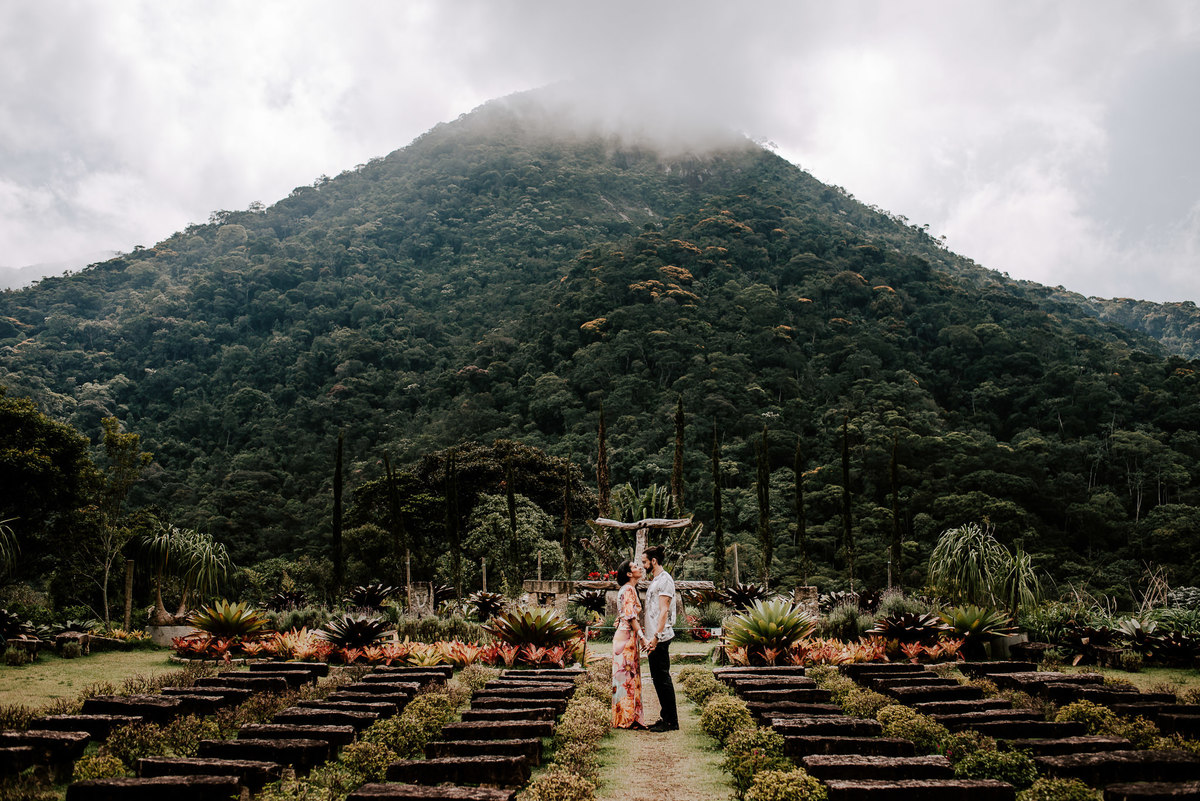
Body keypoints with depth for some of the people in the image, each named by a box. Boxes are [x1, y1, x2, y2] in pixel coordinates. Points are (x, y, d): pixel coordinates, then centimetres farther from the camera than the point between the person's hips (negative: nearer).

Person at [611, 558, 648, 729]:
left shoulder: (630, 589, 18)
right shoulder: (628, 589, -12)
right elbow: (631, 616, -18)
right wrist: (642, 636, -19)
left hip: (627, 637, 10)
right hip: (626, 636, -10)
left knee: (630, 676, 9)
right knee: (627, 676, -7)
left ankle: (629, 718, 12)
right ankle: (626, 719, -5)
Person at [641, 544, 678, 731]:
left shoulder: (665, 580, -12)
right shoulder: (654, 580, 18)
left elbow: (664, 611, -19)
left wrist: (656, 636, -24)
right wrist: (650, 637, 20)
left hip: (660, 638, -10)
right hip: (653, 638, 10)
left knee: (663, 678, -6)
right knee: (657, 678, 13)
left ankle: (671, 721, -1)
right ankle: (666, 718, 19)